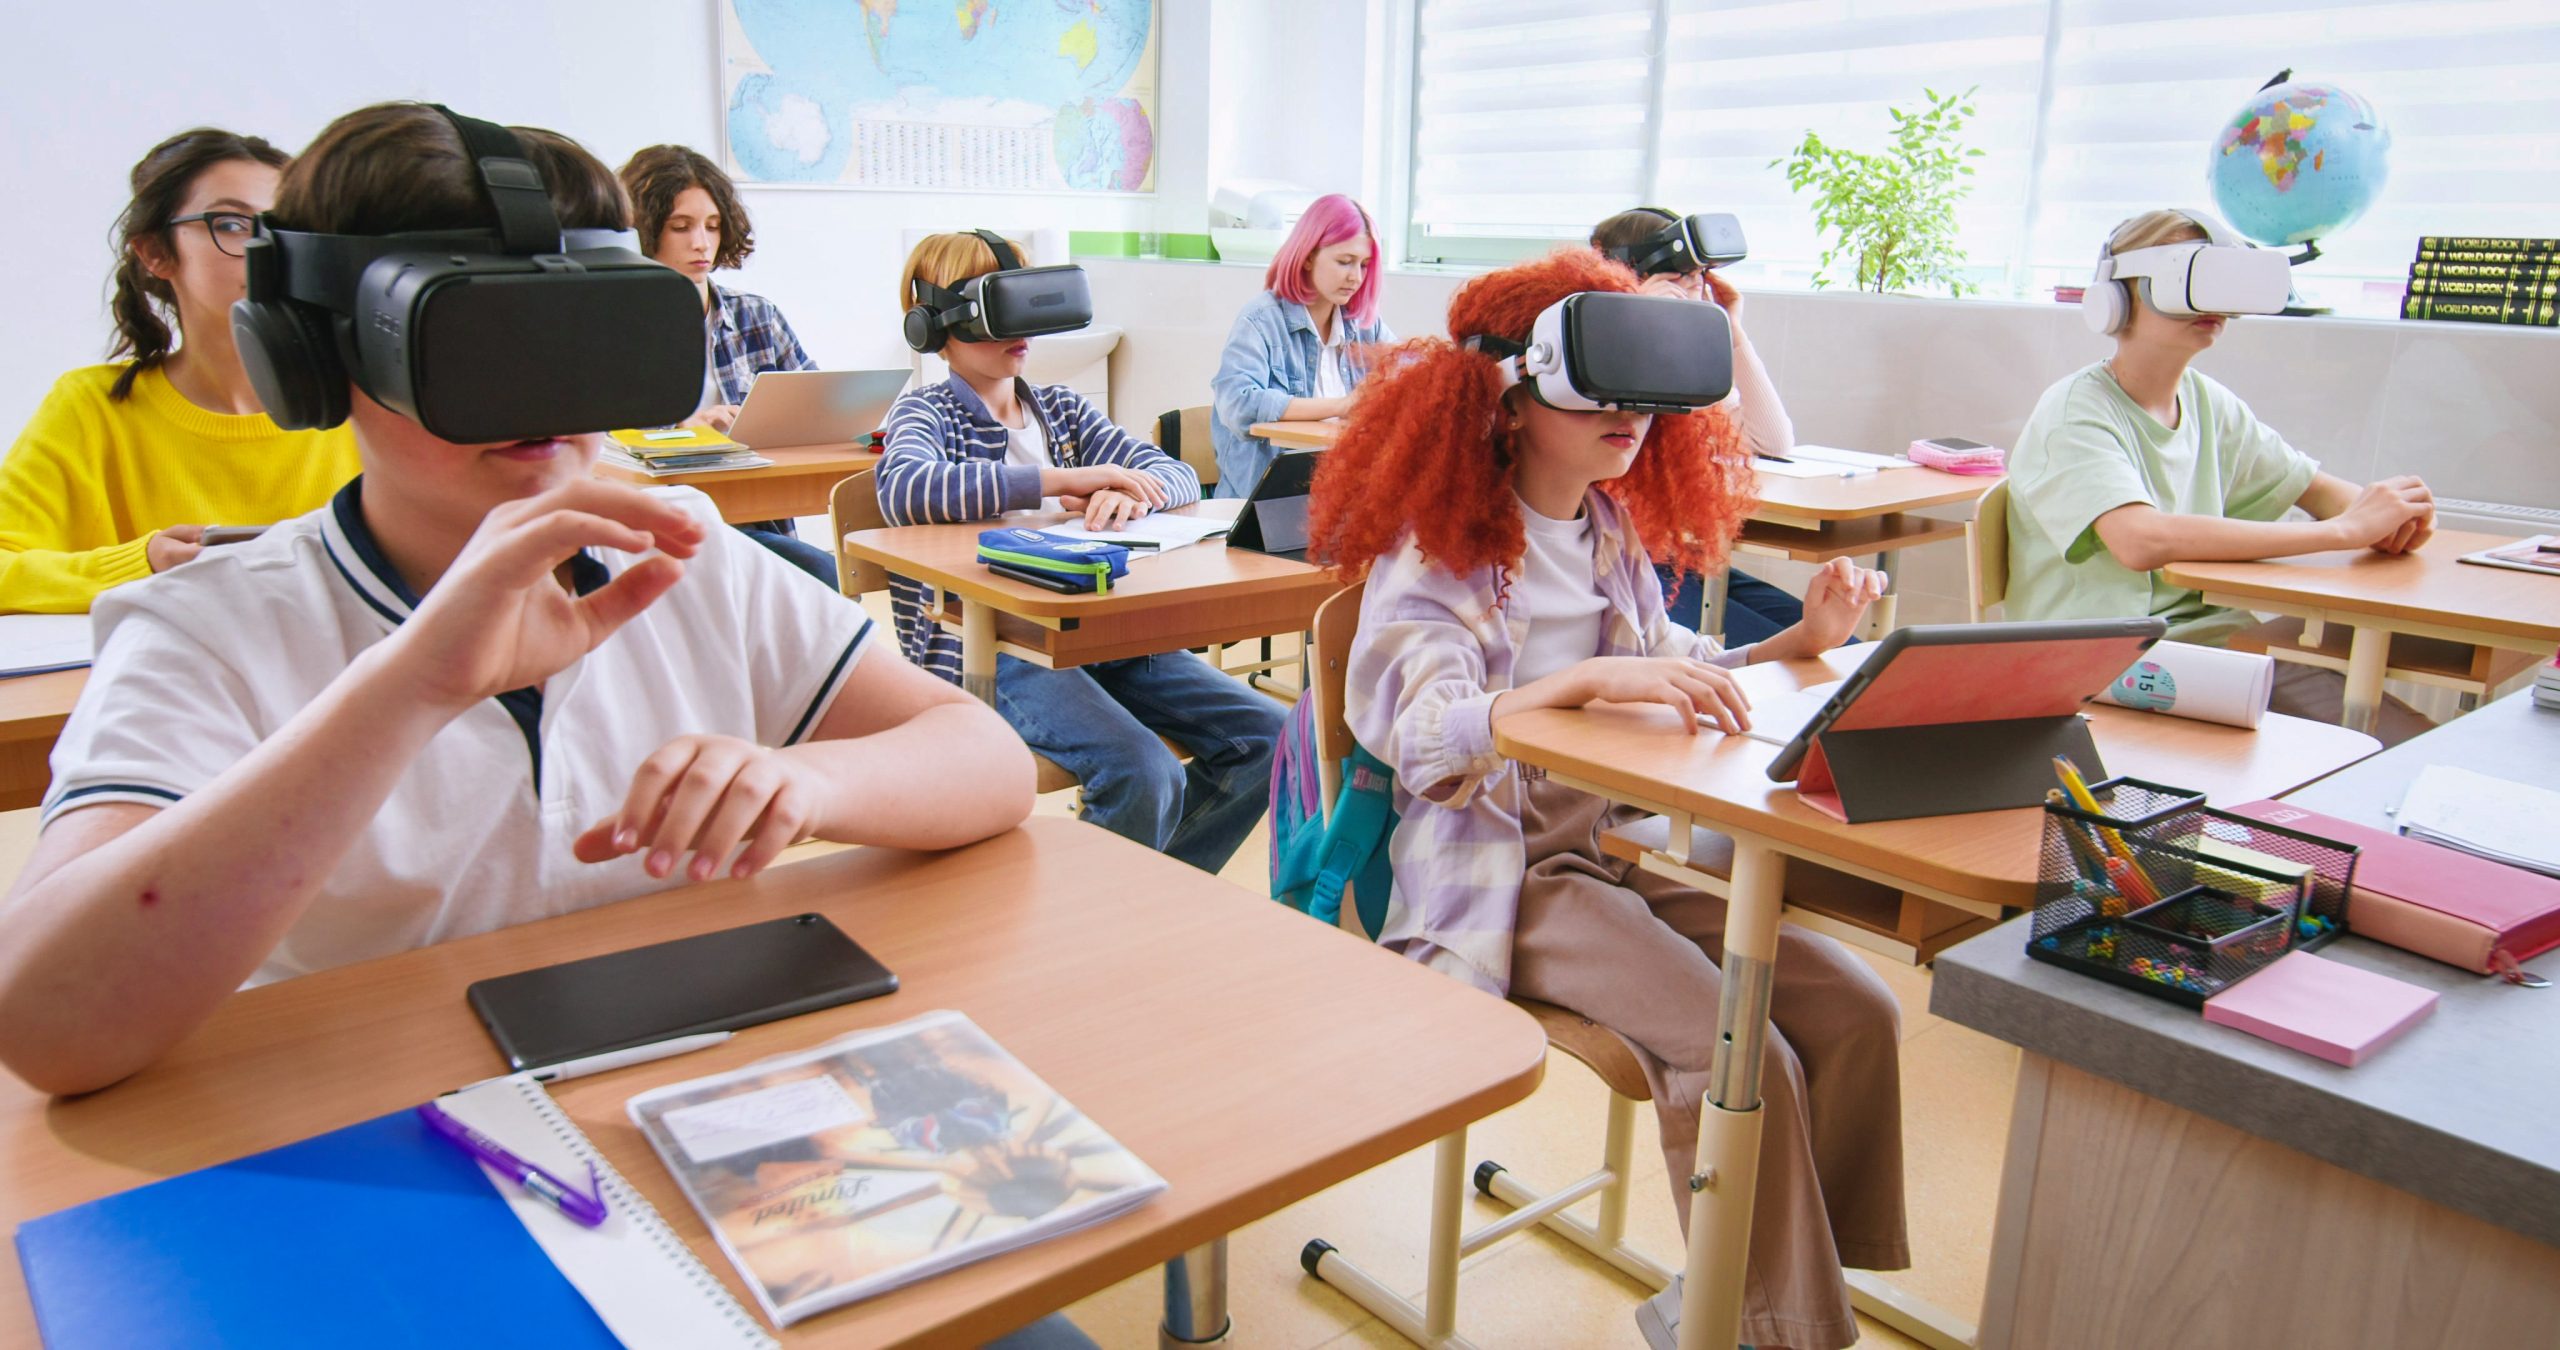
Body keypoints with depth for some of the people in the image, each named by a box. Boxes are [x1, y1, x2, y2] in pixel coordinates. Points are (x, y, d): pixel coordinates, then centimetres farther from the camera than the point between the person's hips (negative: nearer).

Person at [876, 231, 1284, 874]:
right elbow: (904, 490, -22)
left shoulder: (1061, 406, 20)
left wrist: (1129, 495, -14)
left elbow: (1178, 473, 11)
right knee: (1143, 772, -29)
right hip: (989, 648, -6)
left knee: (1268, 736, -6)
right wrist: (1063, 479, -22)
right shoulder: (928, 411, 3)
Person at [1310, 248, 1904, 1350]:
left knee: (1855, 1011, -5)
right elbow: (1416, 732, -27)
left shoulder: (1614, 534, 9)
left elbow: (1670, 672, 20)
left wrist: (1800, 641, 4)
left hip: (1623, 845, 8)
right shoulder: (1438, 551, -12)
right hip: (1500, 875, -7)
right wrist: (1589, 680, -40)